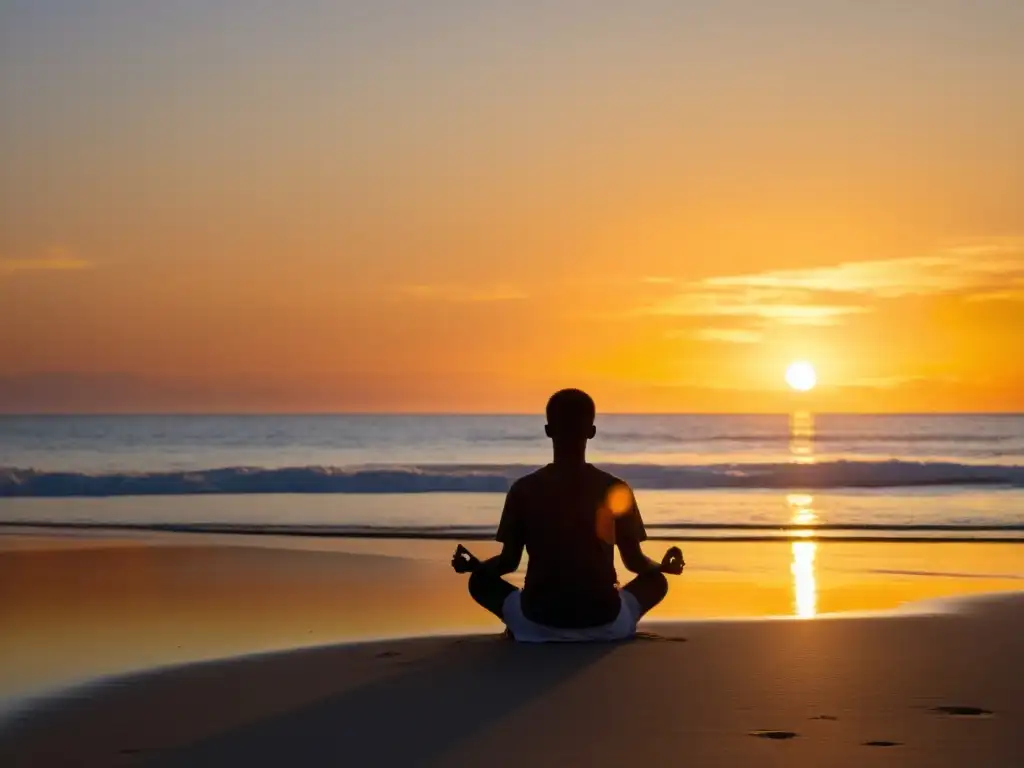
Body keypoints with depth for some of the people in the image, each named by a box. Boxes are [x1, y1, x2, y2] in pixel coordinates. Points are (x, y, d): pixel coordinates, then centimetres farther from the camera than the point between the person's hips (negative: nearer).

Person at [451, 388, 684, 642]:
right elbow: (635, 561, 4)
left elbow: (508, 562, 3)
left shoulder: (524, 489, -4)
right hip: (603, 623, 0)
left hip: (538, 623, 0)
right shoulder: (614, 488, -4)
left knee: (481, 581, 26)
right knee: (656, 581, 28)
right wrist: (663, 566, 26)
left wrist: (473, 565, 24)